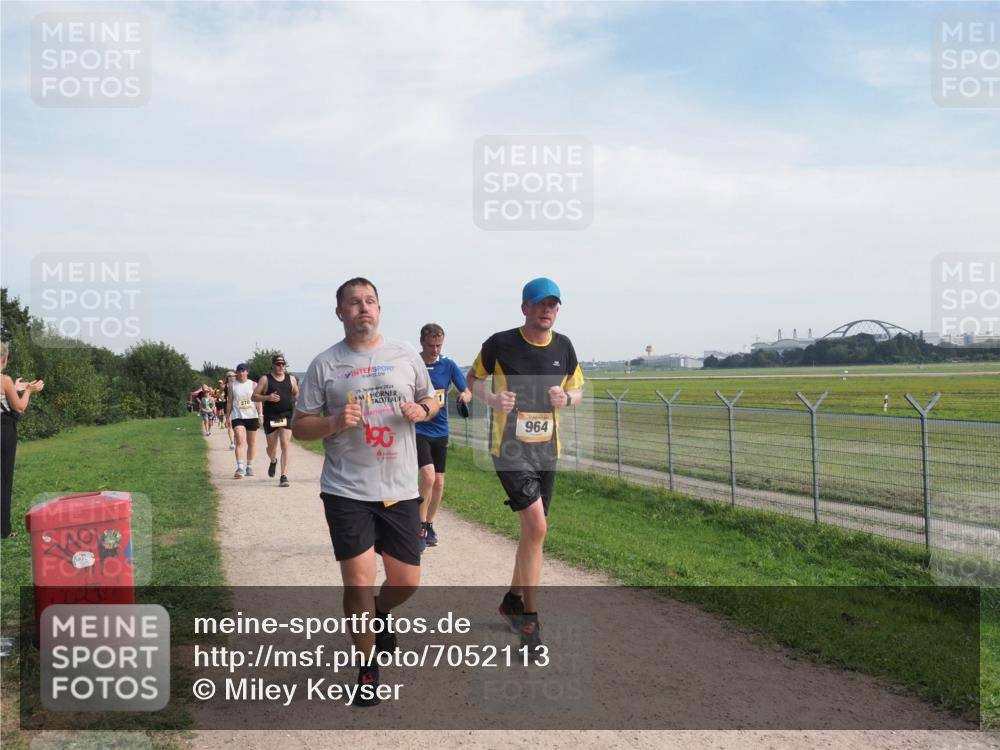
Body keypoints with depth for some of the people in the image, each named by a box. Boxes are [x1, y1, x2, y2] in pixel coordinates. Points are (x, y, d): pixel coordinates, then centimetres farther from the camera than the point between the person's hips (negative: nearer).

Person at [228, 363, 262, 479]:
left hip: (252, 416, 2)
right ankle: (240, 469, -24)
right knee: (240, 441, -17)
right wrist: (228, 417, 4)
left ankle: (249, 467, 25)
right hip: (237, 416, -2)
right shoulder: (232, 385, 6)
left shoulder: (252, 385, 6)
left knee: (251, 443, 10)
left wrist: (260, 415, -7)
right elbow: (229, 402, 8)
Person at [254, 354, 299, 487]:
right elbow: (254, 396, -1)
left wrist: (294, 401, 8)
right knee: (271, 447, 12)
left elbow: (296, 394, 25)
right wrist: (267, 397, -16)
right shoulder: (265, 379, 1)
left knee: (285, 445, -11)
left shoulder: (291, 378, 9)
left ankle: (284, 476, -10)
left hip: (287, 416, 1)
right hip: (270, 417, -1)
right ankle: (273, 461, 48)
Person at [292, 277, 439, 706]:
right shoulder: (324, 365, 0)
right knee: (358, 581, -5)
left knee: (406, 580, 8)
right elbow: (300, 426, 3)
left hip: (400, 490, 3)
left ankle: (381, 614, 44)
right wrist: (335, 422, -17)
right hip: (347, 491, -2)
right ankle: (367, 667, 18)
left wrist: (421, 410, -6)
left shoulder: (406, 356, 6)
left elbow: (431, 400, 18)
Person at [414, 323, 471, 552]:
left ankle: (429, 526, 27)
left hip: (440, 431, 4)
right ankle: (420, 526, -5)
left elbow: (467, 391, 1)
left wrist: (465, 395, -21)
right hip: (417, 430, -4)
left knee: (438, 482, 9)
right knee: (428, 475, -20)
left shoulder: (448, 365, 1)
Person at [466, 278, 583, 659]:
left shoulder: (563, 346, 3)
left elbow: (578, 388, 14)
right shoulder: (500, 343, -9)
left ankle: (513, 601, 35)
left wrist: (567, 398, -9)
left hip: (546, 450, 5)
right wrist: (491, 398, -16)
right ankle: (530, 620, -5)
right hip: (509, 448, -5)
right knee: (537, 527, -17)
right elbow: (472, 378, 4)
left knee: (532, 530, 14)